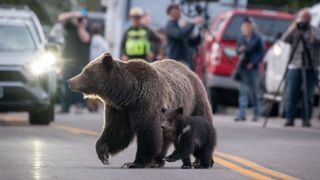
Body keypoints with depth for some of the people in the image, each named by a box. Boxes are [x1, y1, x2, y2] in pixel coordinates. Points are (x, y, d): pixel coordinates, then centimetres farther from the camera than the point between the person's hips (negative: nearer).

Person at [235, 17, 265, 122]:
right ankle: (242, 114, -5)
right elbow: (238, 48, 15)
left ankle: (256, 113, 14)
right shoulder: (241, 38, 7)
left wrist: (253, 62, -12)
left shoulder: (257, 38, -4)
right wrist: (240, 50, -9)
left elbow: (261, 52, -3)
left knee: (254, 91, 5)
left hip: (253, 67, -3)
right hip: (243, 67, 3)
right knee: (243, 90, -1)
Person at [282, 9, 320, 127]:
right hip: (295, 67, 1)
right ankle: (290, 119, 1)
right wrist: (293, 28, -14)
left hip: (310, 68, -1)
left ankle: (306, 120, 3)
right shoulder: (294, 31, 11)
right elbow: (285, 39, -5)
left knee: (308, 96, -1)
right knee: (291, 95, -3)